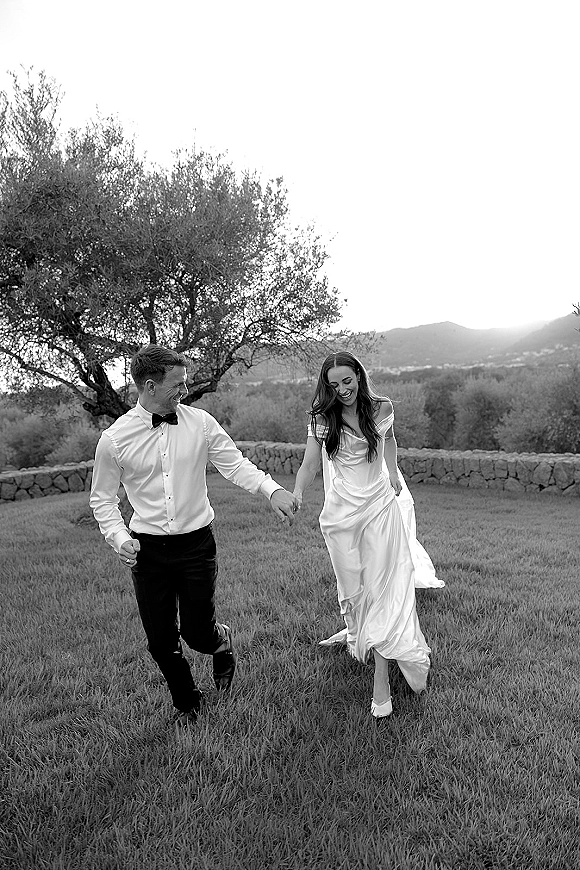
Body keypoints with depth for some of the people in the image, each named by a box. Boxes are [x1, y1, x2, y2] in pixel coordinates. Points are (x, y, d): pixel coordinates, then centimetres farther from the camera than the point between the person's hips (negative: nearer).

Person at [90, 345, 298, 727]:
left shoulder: (200, 423, -6)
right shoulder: (114, 439, -7)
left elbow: (235, 464, -6)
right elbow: (102, 498, 3)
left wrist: (273, 490, -23)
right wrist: (119, 537, -12)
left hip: (197, 543, 0)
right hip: (148, 549, 1)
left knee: (196, 632, 5)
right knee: (160, 640, 10)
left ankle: (223, 641, 45)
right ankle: (187, 703, 40)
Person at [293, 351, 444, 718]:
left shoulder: (382, 408, -1)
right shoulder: (322, 419, -5)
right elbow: (309, 465, -8)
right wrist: (296, 495, -26)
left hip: (380, 507, 0)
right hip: (341, 513, 0)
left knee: (381, 591, -3)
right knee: (353, 588, 9)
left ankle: (381, 687, 4)